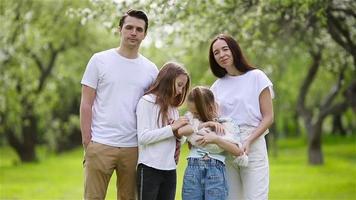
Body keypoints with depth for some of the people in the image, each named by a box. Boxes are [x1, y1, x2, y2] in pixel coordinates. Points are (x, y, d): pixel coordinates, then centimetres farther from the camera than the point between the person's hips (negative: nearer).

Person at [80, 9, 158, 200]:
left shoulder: (150, 69, 9)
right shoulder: (99, 60, 1)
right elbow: (86, 104, 0)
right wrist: (87, 141, -6)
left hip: (134, 147, 3)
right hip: (100, 145, -3)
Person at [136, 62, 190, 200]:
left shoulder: (173, 107, 15)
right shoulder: (146, 102, -6)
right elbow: (143, 137, -15)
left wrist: (179, 134, -4)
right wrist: (172, 128, -14)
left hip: (170, 169, 6)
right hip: (150, 169, -6)